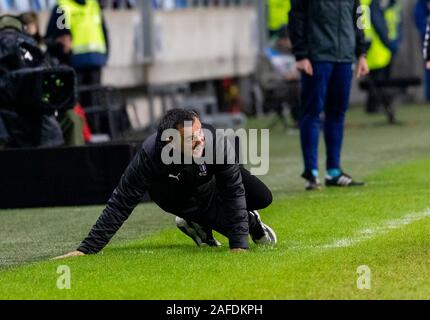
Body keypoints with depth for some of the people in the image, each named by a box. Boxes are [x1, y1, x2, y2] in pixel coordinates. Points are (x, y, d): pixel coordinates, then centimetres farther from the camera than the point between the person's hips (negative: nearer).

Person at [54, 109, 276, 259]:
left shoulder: (216, 142, -41)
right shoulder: (150, 156, -44)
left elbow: (234, 192, -32)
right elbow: (121, 203, -38)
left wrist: (239, 245, -36)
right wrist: (87, 249, -41)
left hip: (211, 181, 2)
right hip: (172, 191, -2)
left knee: (262, 198, -6)